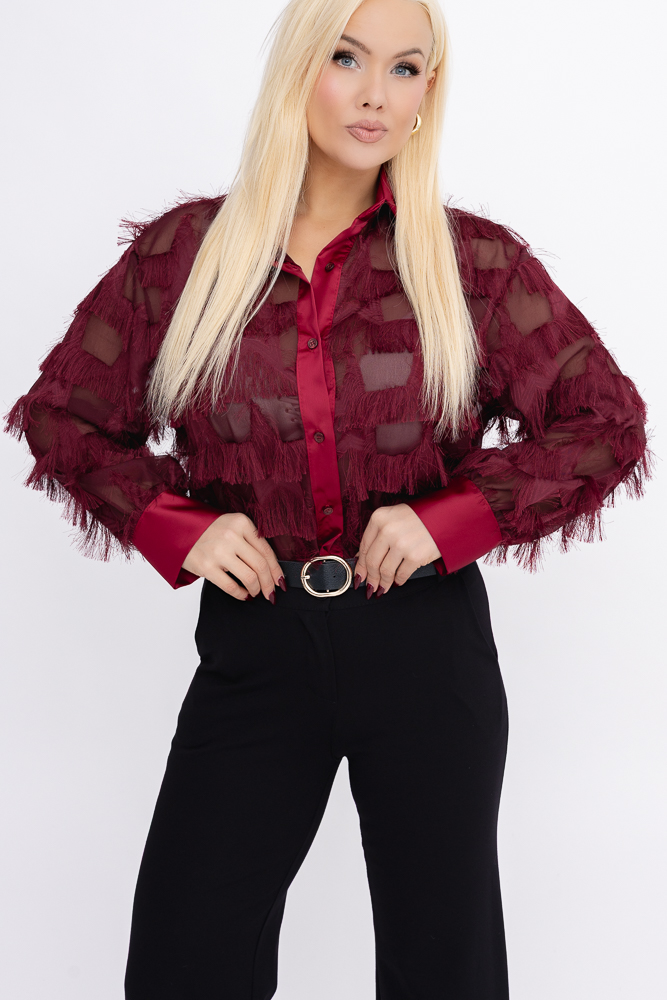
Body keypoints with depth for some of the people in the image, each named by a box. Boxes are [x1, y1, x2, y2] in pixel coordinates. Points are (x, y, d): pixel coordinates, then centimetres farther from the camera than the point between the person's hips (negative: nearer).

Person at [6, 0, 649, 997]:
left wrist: (451, 520, -10)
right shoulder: (182, 253, 1)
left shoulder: (475, 260, -1)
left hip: (425, 642, 0)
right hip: (255, 641, 1)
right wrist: (179, 528, -5)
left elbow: (605, 423, 2)